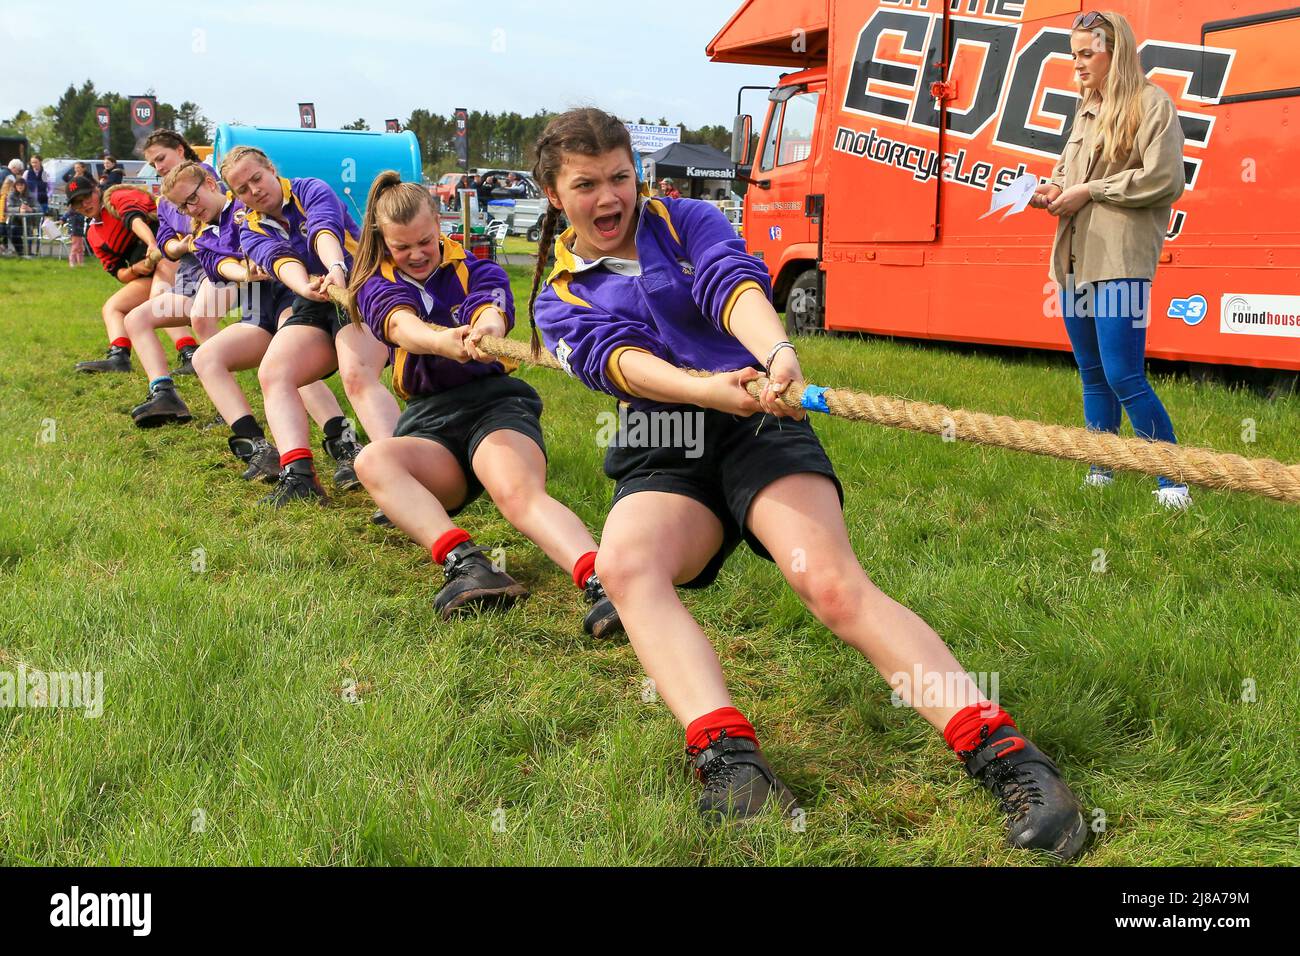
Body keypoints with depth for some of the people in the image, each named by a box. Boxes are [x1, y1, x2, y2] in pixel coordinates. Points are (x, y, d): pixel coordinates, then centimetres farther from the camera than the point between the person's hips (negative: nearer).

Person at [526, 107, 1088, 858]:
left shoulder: (686, 221, 14)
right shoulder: (558, 299, 15)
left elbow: (734, 285, -9)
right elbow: (618, 360, -8)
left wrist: (778, 354, -34)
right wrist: (712, 390, -30)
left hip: (759, 428, -2)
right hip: (661, 459, 2)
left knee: (832, 581, -28)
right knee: (624, 564, -33)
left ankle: (1007, 759, -34)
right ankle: (730, 763, -45)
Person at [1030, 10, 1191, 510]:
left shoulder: (1151, 103, -4)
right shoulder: (1086, 110, 19)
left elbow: (1165, 180, -13)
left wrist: (1088, 191, -11)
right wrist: (1052, 189, 5)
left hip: (1121, 261, -8)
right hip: (1075, 258, 8)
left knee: (1124, 378, -13)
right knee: (1092, 375, 13)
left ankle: (1174, 484, -4)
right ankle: (1100, 474, 24)